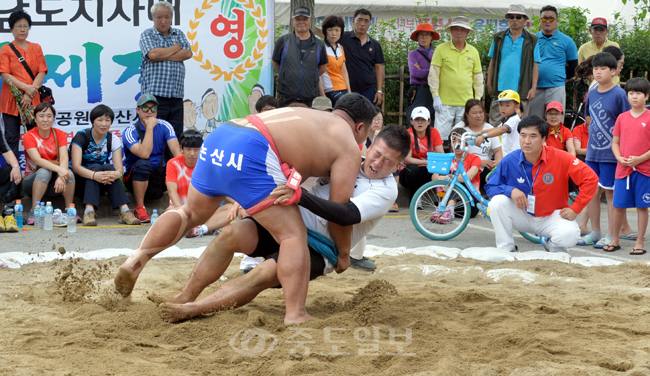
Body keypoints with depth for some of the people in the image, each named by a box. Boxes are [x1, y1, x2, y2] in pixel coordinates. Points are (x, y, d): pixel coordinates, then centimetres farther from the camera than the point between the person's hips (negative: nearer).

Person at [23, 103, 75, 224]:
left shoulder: (60, 134, -1)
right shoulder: (29, 136, -9)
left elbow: (64, 158, -17)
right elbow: (37, 160, -25)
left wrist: (61, 176, -38)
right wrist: (59, 169, -42)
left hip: (53, 185, 2)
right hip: (33, 180, -2)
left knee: (69, 172, -29)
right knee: (44, 171, -35)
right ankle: (33, 213, -33)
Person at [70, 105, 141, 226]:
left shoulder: (113, 140, -1)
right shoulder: (81, 137, -12)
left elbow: (119, 167, -14)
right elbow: (76, 166, -25)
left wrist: (116, 173, -40)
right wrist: (94, 175, -45)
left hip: (101, 184, 3)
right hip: (79, 182, -3)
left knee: (109, 168, -28)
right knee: (96, 166, -32)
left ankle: (124, 211, -41)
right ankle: (89, 211, -50)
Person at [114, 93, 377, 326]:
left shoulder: (305, 114, 34)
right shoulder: (349, 146, 11)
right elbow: (338, 209, 9)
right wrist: (344, 253, 20)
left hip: (216, 141, 8)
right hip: (250, 153, -8)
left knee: (191, 213, 28)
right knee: (293, 235, -2)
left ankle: (136, 260, 20)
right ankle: (296, 316, -11)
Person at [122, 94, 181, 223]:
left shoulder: (164, 127, -2)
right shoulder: (130, 132, -13)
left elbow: (176, 151, -17)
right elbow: (144, 154, -30)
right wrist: (150, 127, -26)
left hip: (158, 176, 3)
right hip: (134, 177, -3)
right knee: (143, 164, -36)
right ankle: (139, 208, -25)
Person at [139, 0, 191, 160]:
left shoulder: (179, 34, 18)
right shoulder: (147, 35, 7)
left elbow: (187, 53, 1)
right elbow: (153, 54, -12)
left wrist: (163, 56, -8)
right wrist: (176, 48, 2)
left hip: (176, 96, 4)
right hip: (154, 94, -4)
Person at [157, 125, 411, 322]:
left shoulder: (385, 190, -8)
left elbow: (348, 215, -26)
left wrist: (299, 196, -38)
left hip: (319, 249, -6)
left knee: (267, 273, -31)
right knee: (233, 234, -19)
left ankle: (191, 310, -32)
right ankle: (184, 297, -18)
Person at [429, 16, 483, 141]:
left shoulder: (473, 52, 11)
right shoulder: (441, 49, 2)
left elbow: (478, 77, 16)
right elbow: (433, 73, 1)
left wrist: (477, 100, 11)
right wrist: (436, 97, -5)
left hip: (466, 103, 3)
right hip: (445, 102, -3)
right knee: (440, 135, -8)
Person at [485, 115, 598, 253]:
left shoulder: (560, 158, -17)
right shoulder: (509, 161, -11)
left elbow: (590, 178, -16)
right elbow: (490, 186, -3)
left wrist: (574, 209, -17)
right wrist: (511, 190, -25)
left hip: (551, 217, -2)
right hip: (522, 215, 2)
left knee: (569, 235, -32)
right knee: (497, 202, -25)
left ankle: (551, 244, 8)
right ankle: (506, 250, -8)